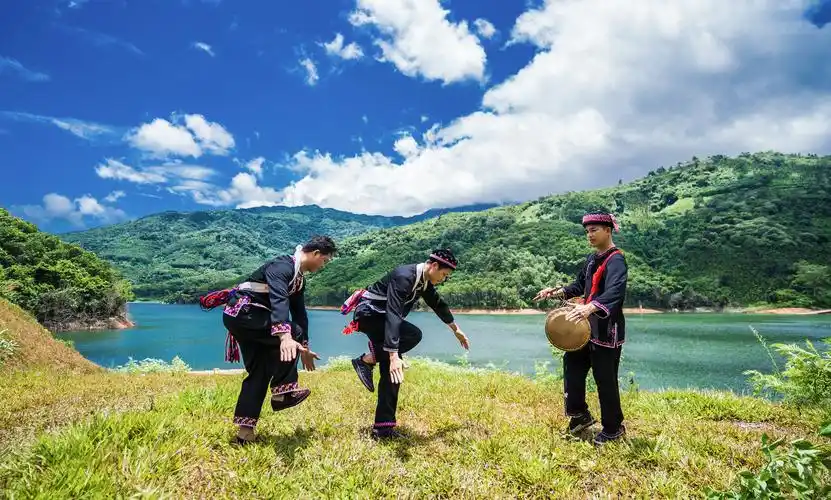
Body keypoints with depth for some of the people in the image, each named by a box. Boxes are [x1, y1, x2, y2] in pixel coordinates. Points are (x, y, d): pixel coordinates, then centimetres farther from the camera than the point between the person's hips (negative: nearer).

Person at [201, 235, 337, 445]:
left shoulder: (299, 278, 13)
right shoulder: (283, 266, -19)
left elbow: (299, 312, 20)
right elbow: (278, 301, -37)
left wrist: (304, 348, 23)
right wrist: (285, 336, -51)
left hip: (248, 317, 10)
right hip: (240, 312, -10)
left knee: (260, 372, 7)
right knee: (294, 332, -18)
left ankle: (245, 431, 12)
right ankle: (282, 390, -9)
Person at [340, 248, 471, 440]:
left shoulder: (425, 281, 1)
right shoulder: (404, 277, -29)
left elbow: (438, 304, 20)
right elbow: (393, 315, -39)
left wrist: (456, 329, 33)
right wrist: (394, 356, -47)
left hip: (381, 316, 9)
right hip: (369, 313, -9)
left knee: (391, 372, -1)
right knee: (413, 335, -28)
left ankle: (383, 427, 4)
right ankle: (366, 360, -15)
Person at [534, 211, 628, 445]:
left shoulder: (616, 260, -18)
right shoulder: (592, 258, 12)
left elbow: (615, 291, -36)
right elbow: (580, 286, 23)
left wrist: (590, 307, -52)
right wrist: (556, 292, 9)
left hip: (607, 330, -9)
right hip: (589, 326, 9)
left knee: (605, 380, 1)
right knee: (572, 364, 14)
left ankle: (614, 428, 21)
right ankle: (580, 415, 30)